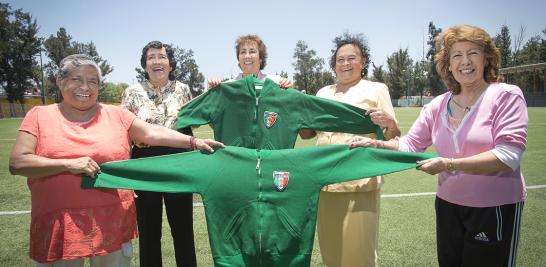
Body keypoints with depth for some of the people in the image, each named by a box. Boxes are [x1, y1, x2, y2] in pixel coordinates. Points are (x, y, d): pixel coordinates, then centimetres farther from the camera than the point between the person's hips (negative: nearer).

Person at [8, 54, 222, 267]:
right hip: (58, 228, 0)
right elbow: (17, 163, -4)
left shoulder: (116, 115, 5)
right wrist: (69, 164, -16)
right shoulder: (39, 116, 3)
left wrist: (193, 141, -18)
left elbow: (154, 133, -5)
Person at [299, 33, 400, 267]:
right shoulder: (324, 92, 16)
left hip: (359, 184, -4)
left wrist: (388, 123, -21)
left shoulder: (376, 89, 3)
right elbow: (307, 134, 17)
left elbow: (394, 139, 0)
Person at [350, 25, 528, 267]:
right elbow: (409, 145, 1)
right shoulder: (438, 105, 2)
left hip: (495, 207, -4)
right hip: (448, 203, 4)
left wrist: (449, 164, -28)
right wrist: (376, 144, -17)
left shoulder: (506, 95, -10)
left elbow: (508, 156, -20)